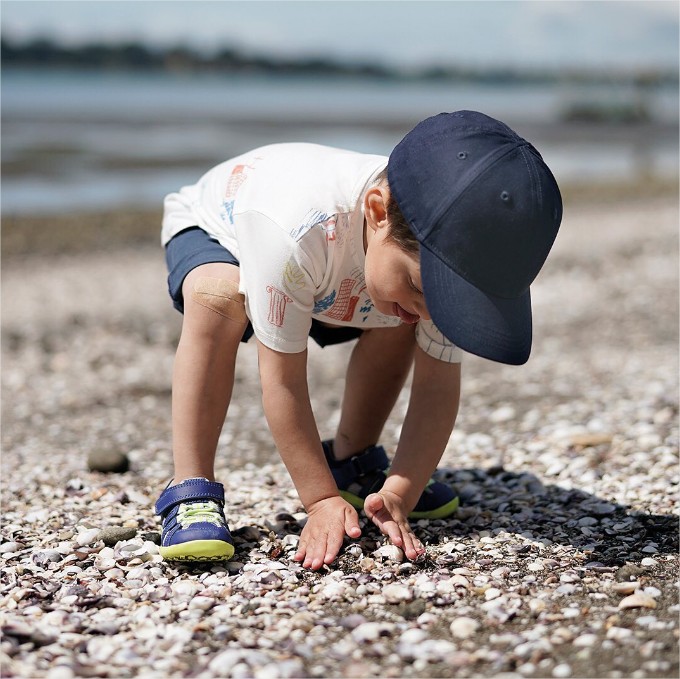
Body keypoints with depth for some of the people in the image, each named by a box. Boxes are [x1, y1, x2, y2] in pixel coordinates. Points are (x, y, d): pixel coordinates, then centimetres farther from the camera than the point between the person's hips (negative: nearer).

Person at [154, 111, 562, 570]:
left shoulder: (442, 247, -30)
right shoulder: (296, 229, -47)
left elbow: (439, 384, -23)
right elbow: (284, 381, -37)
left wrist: (398, 495, -33)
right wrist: (322, 501, -33)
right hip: (213, 231, -5)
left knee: (398, 323, -12)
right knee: (219, 298, -37)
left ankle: (350, 463, 9)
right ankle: (191, 493, -29)